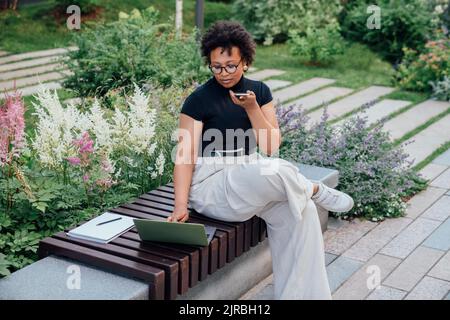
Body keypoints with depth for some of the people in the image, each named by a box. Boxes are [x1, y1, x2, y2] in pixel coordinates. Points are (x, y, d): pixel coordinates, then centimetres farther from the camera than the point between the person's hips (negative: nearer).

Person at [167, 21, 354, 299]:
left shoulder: (259, 91, 6)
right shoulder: (198, 100, -7)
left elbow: (271, 147, 0)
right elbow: (186, 156, -12)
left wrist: (252, 108, -15)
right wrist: (181, 205, -25)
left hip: (250, 176, 6)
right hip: (211, 182, -5)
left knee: (299, 211, -20)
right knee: (277, 171, -32)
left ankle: (297, 294, -10)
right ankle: (315, 190, 2)